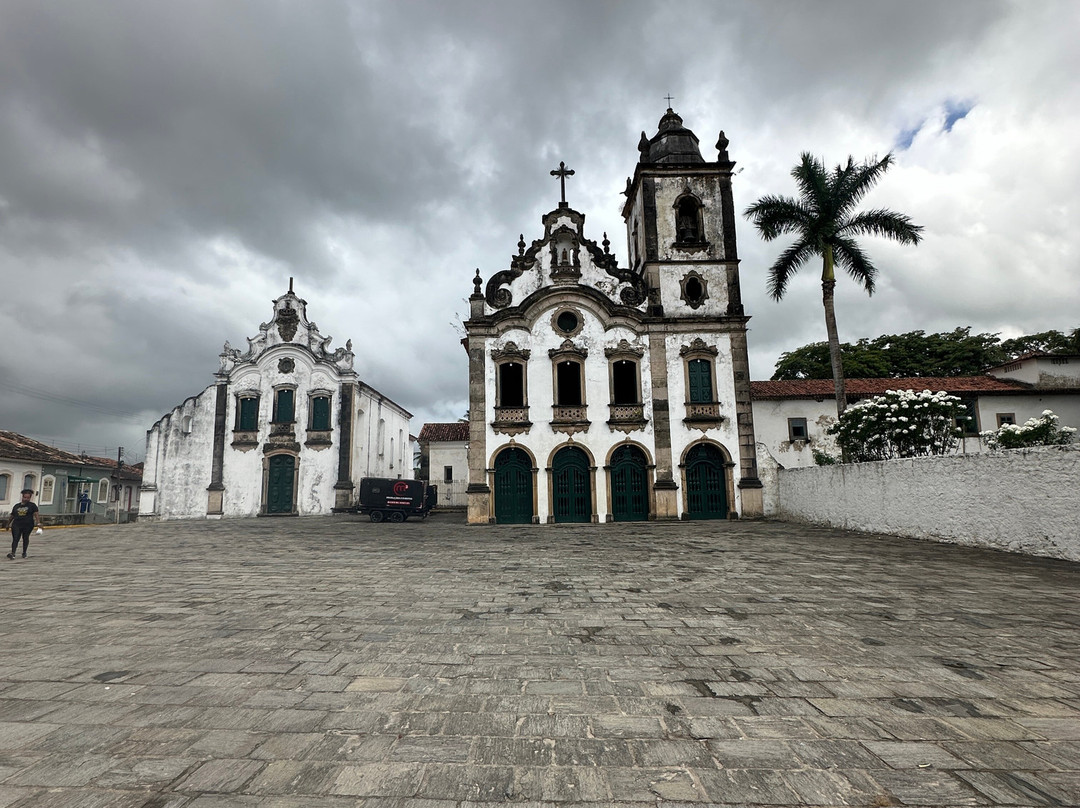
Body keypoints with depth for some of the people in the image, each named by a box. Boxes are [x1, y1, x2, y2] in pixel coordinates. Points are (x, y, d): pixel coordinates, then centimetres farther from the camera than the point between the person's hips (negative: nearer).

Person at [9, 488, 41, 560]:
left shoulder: (32, 505, 4)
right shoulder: (16, 506, 14)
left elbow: (36, 514, -8)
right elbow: (12, 516, 23)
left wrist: (38, 523, -22)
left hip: (28, 525, -2)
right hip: (16, 524, 2)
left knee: (25, 538, 5)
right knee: (15, 539, -9)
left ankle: (24, 552, 16)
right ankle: (13, 553, -19)